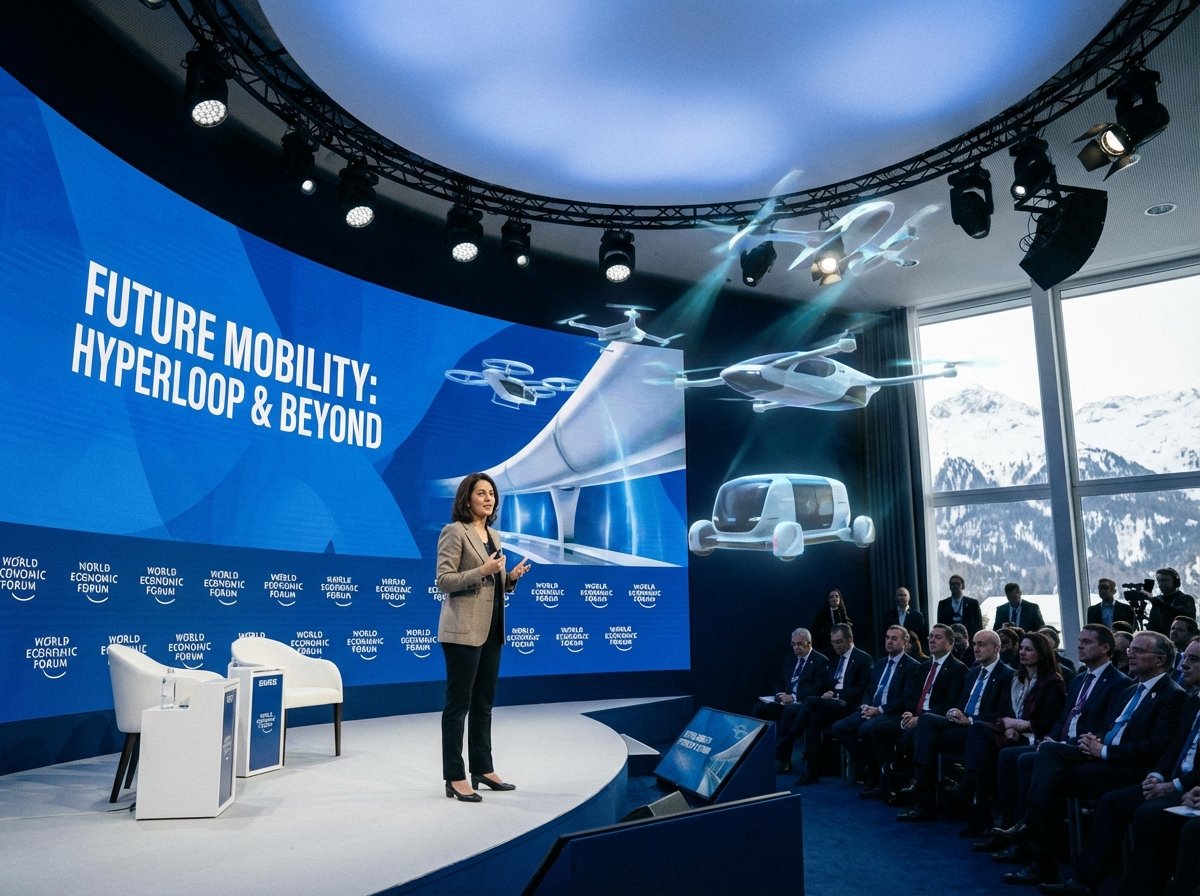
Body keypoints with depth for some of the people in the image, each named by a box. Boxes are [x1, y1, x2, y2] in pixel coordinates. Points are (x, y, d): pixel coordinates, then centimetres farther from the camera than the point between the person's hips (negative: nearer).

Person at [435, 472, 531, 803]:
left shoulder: (494, 536, 15)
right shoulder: (454, 532, -8)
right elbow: (443, 580, -14)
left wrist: (511, 577, 0)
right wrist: (482, 571, -23)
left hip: (491, 629, 8)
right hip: (463, 629, -8)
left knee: (484, 703, 14)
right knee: (459, 703, -1)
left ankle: (483, 769, 24)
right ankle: (455, 778, 7)